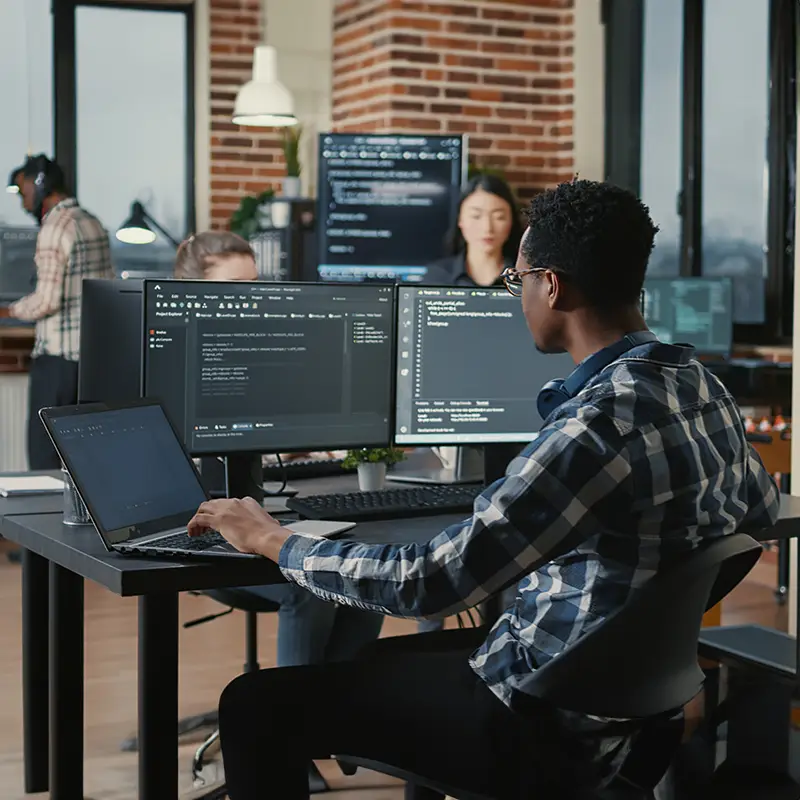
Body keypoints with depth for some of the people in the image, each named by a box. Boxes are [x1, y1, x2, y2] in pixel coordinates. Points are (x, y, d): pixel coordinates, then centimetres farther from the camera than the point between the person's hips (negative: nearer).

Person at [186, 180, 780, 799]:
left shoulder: (600, 424, -28)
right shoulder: (704, 387, 1)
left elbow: (429, 582, -27)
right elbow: (764, 510, 22)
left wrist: (276, 543, -12)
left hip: (544, 732, -9)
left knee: (255, 706, -3)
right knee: (421, 648, 33)